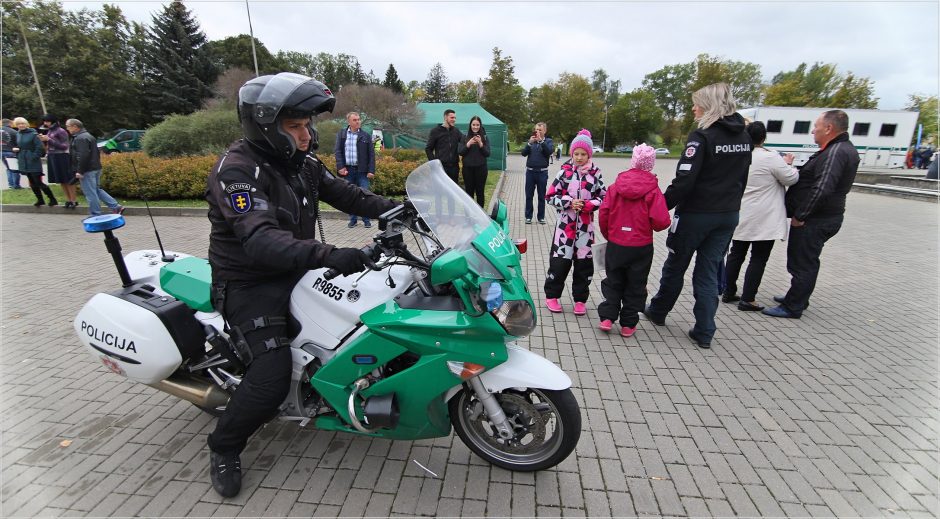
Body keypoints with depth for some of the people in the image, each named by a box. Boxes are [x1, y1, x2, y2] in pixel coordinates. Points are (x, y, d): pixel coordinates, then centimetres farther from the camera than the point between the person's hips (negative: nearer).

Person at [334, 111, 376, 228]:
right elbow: (337, 151, 3)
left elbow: (371, 154, 2)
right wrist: (341, 167, -8)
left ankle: (366, 220, 8)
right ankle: (352, 219, 18)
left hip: (362, 170, -2)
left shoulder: (366, 136, 4)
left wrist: (371, 171, -6)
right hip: (347, 170, 2)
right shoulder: (341, 134, 8)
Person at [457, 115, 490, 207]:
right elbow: (459, 152, -2)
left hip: (481, 168, 0)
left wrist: (480, 144, -18)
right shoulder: (465, 138, 4)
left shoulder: (484, 138, 4)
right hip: (467, 168, 0)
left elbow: (487, 154, -3)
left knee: (480, 192, 4)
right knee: (469, 191, 4)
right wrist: (468, 144, -17)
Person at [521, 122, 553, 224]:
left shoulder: (548, 141, 4)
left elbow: (549, 152, -15)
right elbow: (524, 153, -2)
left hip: (542, 172, -2)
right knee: (529, 195, 4)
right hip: (530, 171, 2)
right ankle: (528, 216, 12)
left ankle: (541, 217, 14)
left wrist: (541, 140, -21)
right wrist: (530, 143, -16)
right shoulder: (531, 140, 9)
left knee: (542, 196, 5)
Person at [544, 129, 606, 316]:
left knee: (584, 262, 8)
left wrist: (587, 204, -12)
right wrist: (569, 202, -16)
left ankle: (580, 299, 23)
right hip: (565, 224, -2)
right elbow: (550, 196, -3)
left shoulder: (595, 174, 2)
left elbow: (603, 198, 5)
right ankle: (552, 295, 20)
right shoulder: (565, 172, -2)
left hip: (585, 226, 2)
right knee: (559, 260, 2)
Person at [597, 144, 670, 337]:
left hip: (615, 245, 2)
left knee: (613, 282, 17)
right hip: (641, 247, -1)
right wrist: (653, 225, 7)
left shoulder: (616, 185, -4)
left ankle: (607, 318, 12)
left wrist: (608, 235, 11)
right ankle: (628, 325, 19)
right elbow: (661, 221, -17)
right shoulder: (653, 190, -11)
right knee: (635, 285, 13)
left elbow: (603, 213, -4)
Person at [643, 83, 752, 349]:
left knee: (675, 265, 12)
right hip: (729, 215, 7)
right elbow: (741, 178, 14)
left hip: (696, 214, -6)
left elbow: (684, 180, -22)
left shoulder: (702, 136, -15)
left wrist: (663, 205, -13)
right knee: (709, 271, 11)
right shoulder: (743, 137, 9)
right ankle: (704, 332, 13)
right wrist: (729, 203, 21)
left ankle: (658, 311, 32)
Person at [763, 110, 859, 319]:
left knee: (802, 264, -2)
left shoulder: (835, 152, -19)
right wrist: (801, 214, 15)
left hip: (815, 221, -10)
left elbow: (821, 189, -29)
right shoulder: (844, 148, 16)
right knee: (804, 262, 20)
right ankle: (797, 298, 34)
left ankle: (792, 307, 8)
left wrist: (799, 216, -22)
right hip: (823, 217, 10)